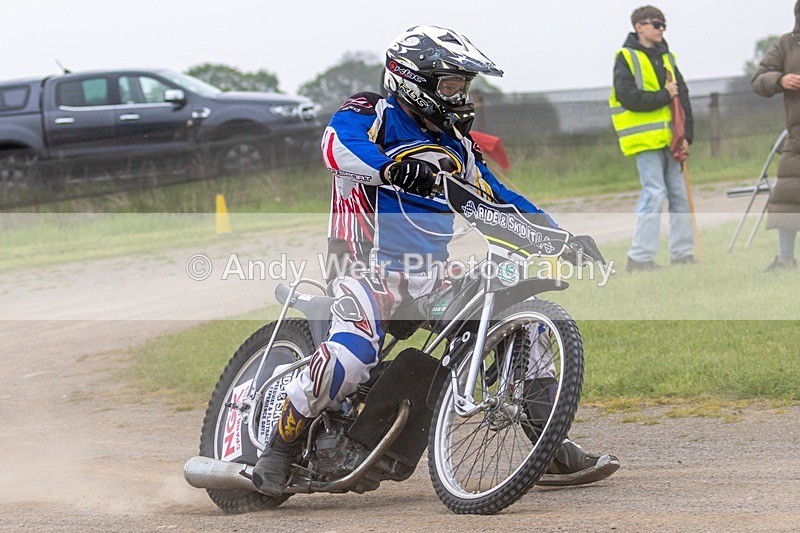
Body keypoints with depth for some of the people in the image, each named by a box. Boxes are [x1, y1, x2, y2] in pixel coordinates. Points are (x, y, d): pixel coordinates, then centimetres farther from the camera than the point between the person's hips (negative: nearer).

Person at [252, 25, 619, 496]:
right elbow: (339, 143, -24)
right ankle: (279, 451, -15)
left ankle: (555, 449, 7)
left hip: (437, 275, 8)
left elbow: (498, 200, 23)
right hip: (374, 265, -7)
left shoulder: (456, 144, 20)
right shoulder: (375, 117, -2)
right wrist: (394, 166, -44)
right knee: (352, 353, -33)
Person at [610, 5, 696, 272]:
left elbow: (683, 98, 13)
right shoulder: (626, 58, -3)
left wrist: (686, 135, 2)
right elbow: (628, 97, -15)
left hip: (670, 139, 7)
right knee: (654, 194, -12)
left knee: (680, 193, 6)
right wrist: (664, 96, -12)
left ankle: (682, 253, 14)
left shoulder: (666, 58, 16)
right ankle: (639, 257, -9)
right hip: (645, 140, -7)